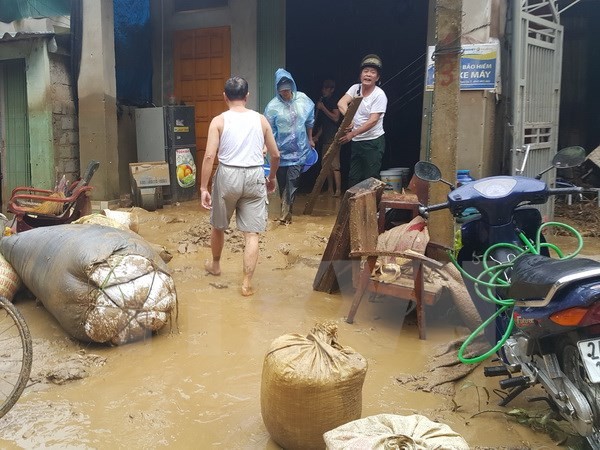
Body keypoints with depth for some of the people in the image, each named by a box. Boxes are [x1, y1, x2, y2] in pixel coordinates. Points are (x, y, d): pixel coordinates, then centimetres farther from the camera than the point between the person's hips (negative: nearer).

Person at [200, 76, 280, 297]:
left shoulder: (219, 121, -4)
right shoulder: (261, 120, 3)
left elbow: (209, 156, -12)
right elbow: (275, 155, 8)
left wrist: (203, 188, -7)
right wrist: (271, 178, 24)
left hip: (228, 176, -1)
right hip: (254, 177, 1)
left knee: (218, 225, 22)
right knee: (251, 233, 4)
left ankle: (215, 265, 42)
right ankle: (247, 283, 3)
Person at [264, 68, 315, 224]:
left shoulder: (303, 99, -5)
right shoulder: (273, 106, -12)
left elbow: (309, 121, 10)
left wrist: (310, 139, 16)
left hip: (299, 148, 0)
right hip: (281, 150, 0)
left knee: (292, 180, -9)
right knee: (282, 180, 10)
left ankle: (286, 211, -6)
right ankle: (286, 208, 29)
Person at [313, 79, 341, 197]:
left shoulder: (334, 102, -3)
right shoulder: (322, 102, 20)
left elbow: (336, 118, -16)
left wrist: (323, 108, -11)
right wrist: (317, 136, 18)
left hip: (333, 137, -8)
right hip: (325, 137, 8)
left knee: (335, 165, -13)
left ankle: (338, 190, -14)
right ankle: (330, 189, 15)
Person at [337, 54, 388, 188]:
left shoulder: (379, 95, -14)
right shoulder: (355, 88, 3)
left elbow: (373, 121, -21)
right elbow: (341, 103, -13)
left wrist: (352, 134, -28)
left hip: (373, 143, -6)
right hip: (356, 142, 6)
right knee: (353, 178, 14)